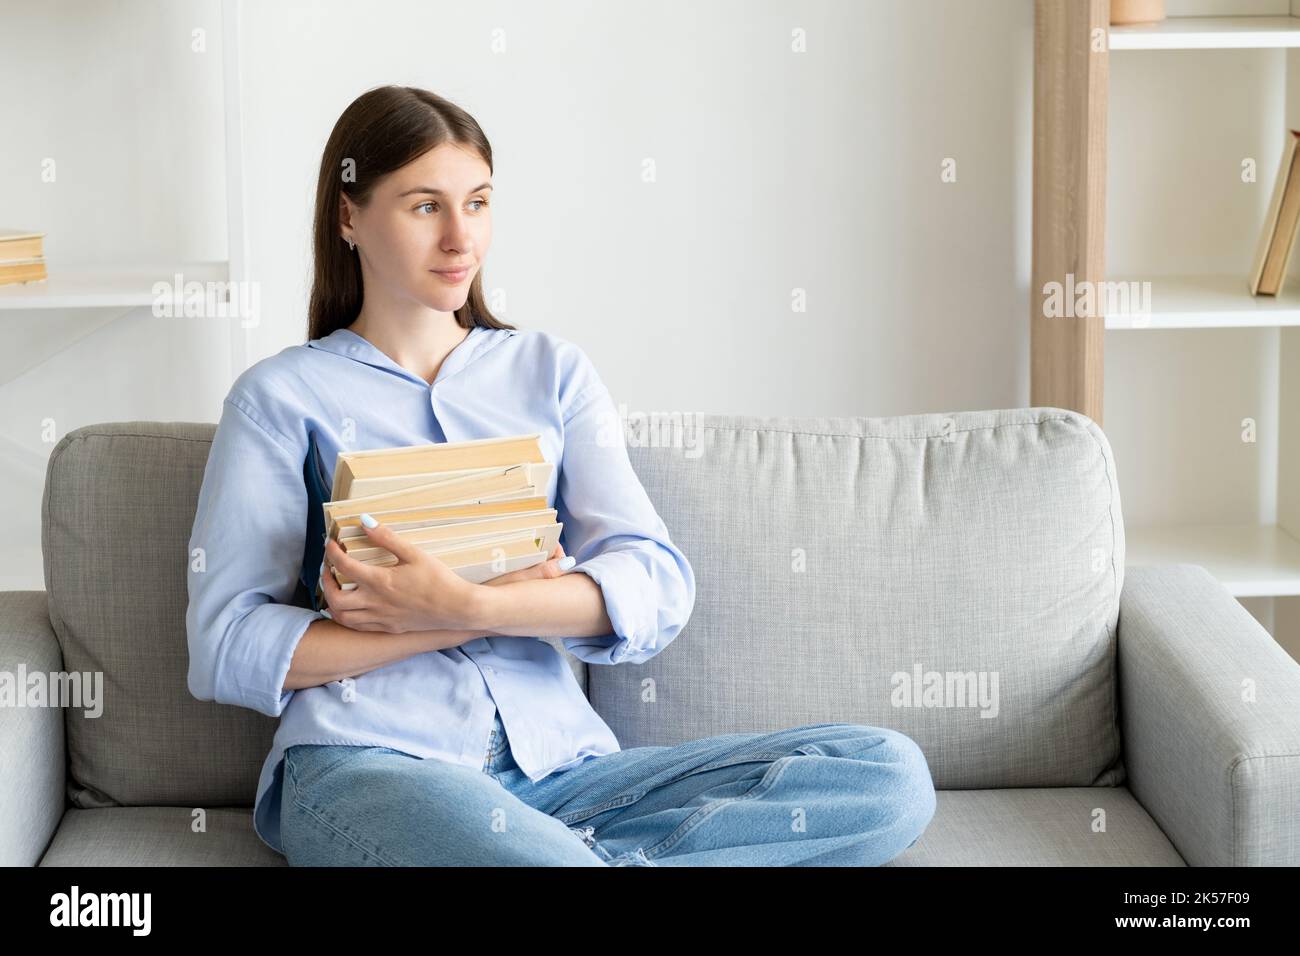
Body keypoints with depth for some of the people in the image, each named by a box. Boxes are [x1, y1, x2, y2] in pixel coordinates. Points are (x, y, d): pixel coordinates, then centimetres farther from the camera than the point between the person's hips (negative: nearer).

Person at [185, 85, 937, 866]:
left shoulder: (553, 371, 19)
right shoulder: (282, 397, 11)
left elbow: (657, 586, 4)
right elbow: (227, 648, 1)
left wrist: (463, 604, -13)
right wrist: (468, 622, -7)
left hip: (557, 764, 6)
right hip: (366, 765, -6)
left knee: (888, 774, -19)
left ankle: (558, 857, -22)